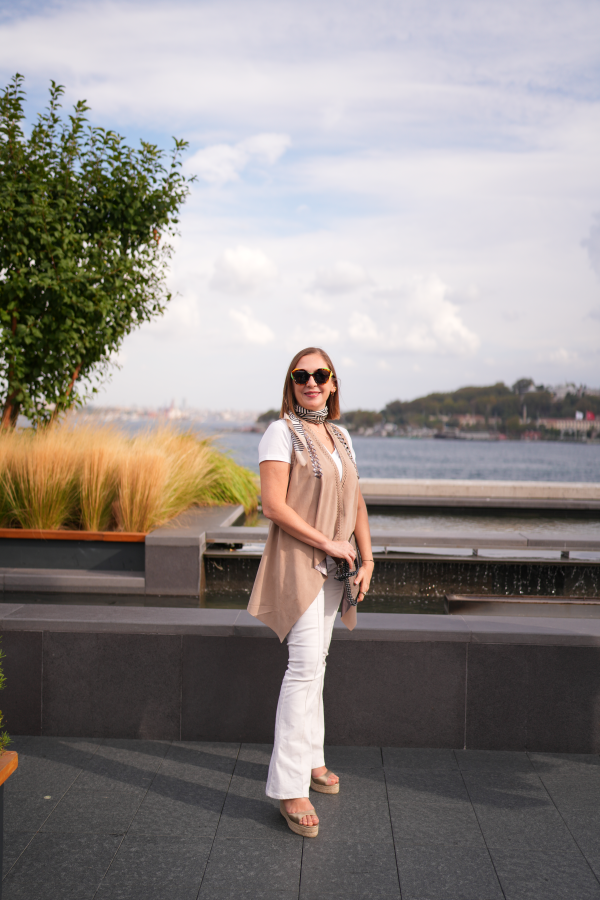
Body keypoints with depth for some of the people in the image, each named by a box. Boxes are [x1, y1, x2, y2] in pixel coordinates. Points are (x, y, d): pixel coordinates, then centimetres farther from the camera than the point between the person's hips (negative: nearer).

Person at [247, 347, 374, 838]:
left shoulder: (341, 437, 13)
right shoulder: (282, 432, -8)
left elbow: (356, 503, 17)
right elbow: (274, 506, -16)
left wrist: (366, 559, 7)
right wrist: (328, 543, -15)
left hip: (332, 567, 7)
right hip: (297, 562, -7)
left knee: (315, 662, 15)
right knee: (306, 666, -13)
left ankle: (310, 758, 29)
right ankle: (290, 787, -10)